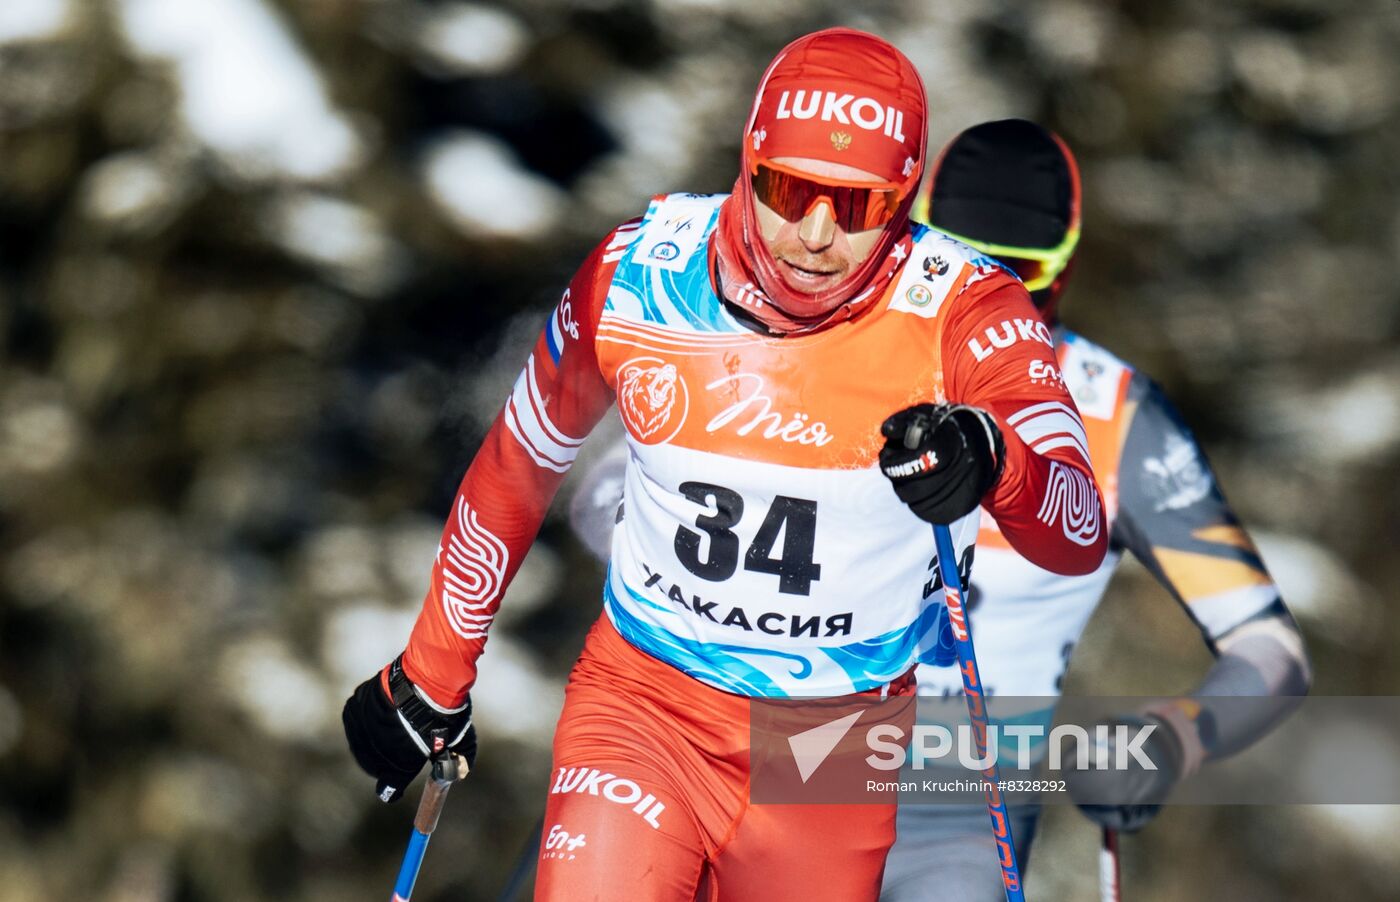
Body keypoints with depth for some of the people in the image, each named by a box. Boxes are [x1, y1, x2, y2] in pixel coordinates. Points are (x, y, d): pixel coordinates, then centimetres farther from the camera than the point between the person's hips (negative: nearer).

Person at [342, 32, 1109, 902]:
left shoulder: (959, 313, -17)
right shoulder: (636, 276, -11)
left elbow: (1080, 536, -30)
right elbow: (517, 470, 7)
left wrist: (993, 461, -53)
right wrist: (431, 675, 16)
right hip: (643, 702, 0)